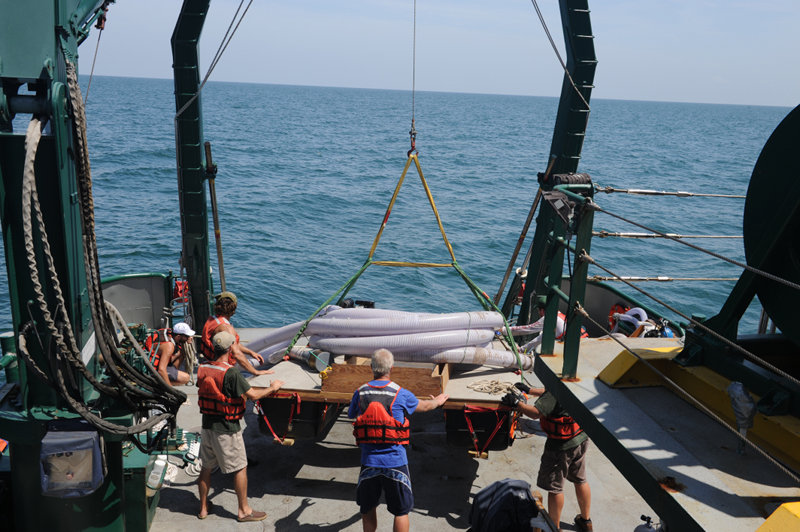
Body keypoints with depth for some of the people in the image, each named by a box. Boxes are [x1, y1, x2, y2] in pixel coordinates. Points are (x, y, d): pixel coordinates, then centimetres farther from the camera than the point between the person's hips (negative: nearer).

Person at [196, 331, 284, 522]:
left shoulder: (203, 369, -2)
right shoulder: (230, 373, -23)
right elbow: (252, 395, -19)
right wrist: (272, 388, -3)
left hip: (207, 425, 7)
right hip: (227, 429, -7)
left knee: (206, 467, 18)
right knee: (240, 468, 8)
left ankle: (203, 508, 31)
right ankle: (244, 510, 18)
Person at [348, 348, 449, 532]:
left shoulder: (360, 393, -2)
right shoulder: (401, 394, -7)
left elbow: (350, 415, 18)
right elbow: (424, 406, 13)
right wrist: (437, 401, 35)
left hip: (369, 461, 2)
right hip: (395, 462, -2)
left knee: (368, 509, 20)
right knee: (401, 511, 11)